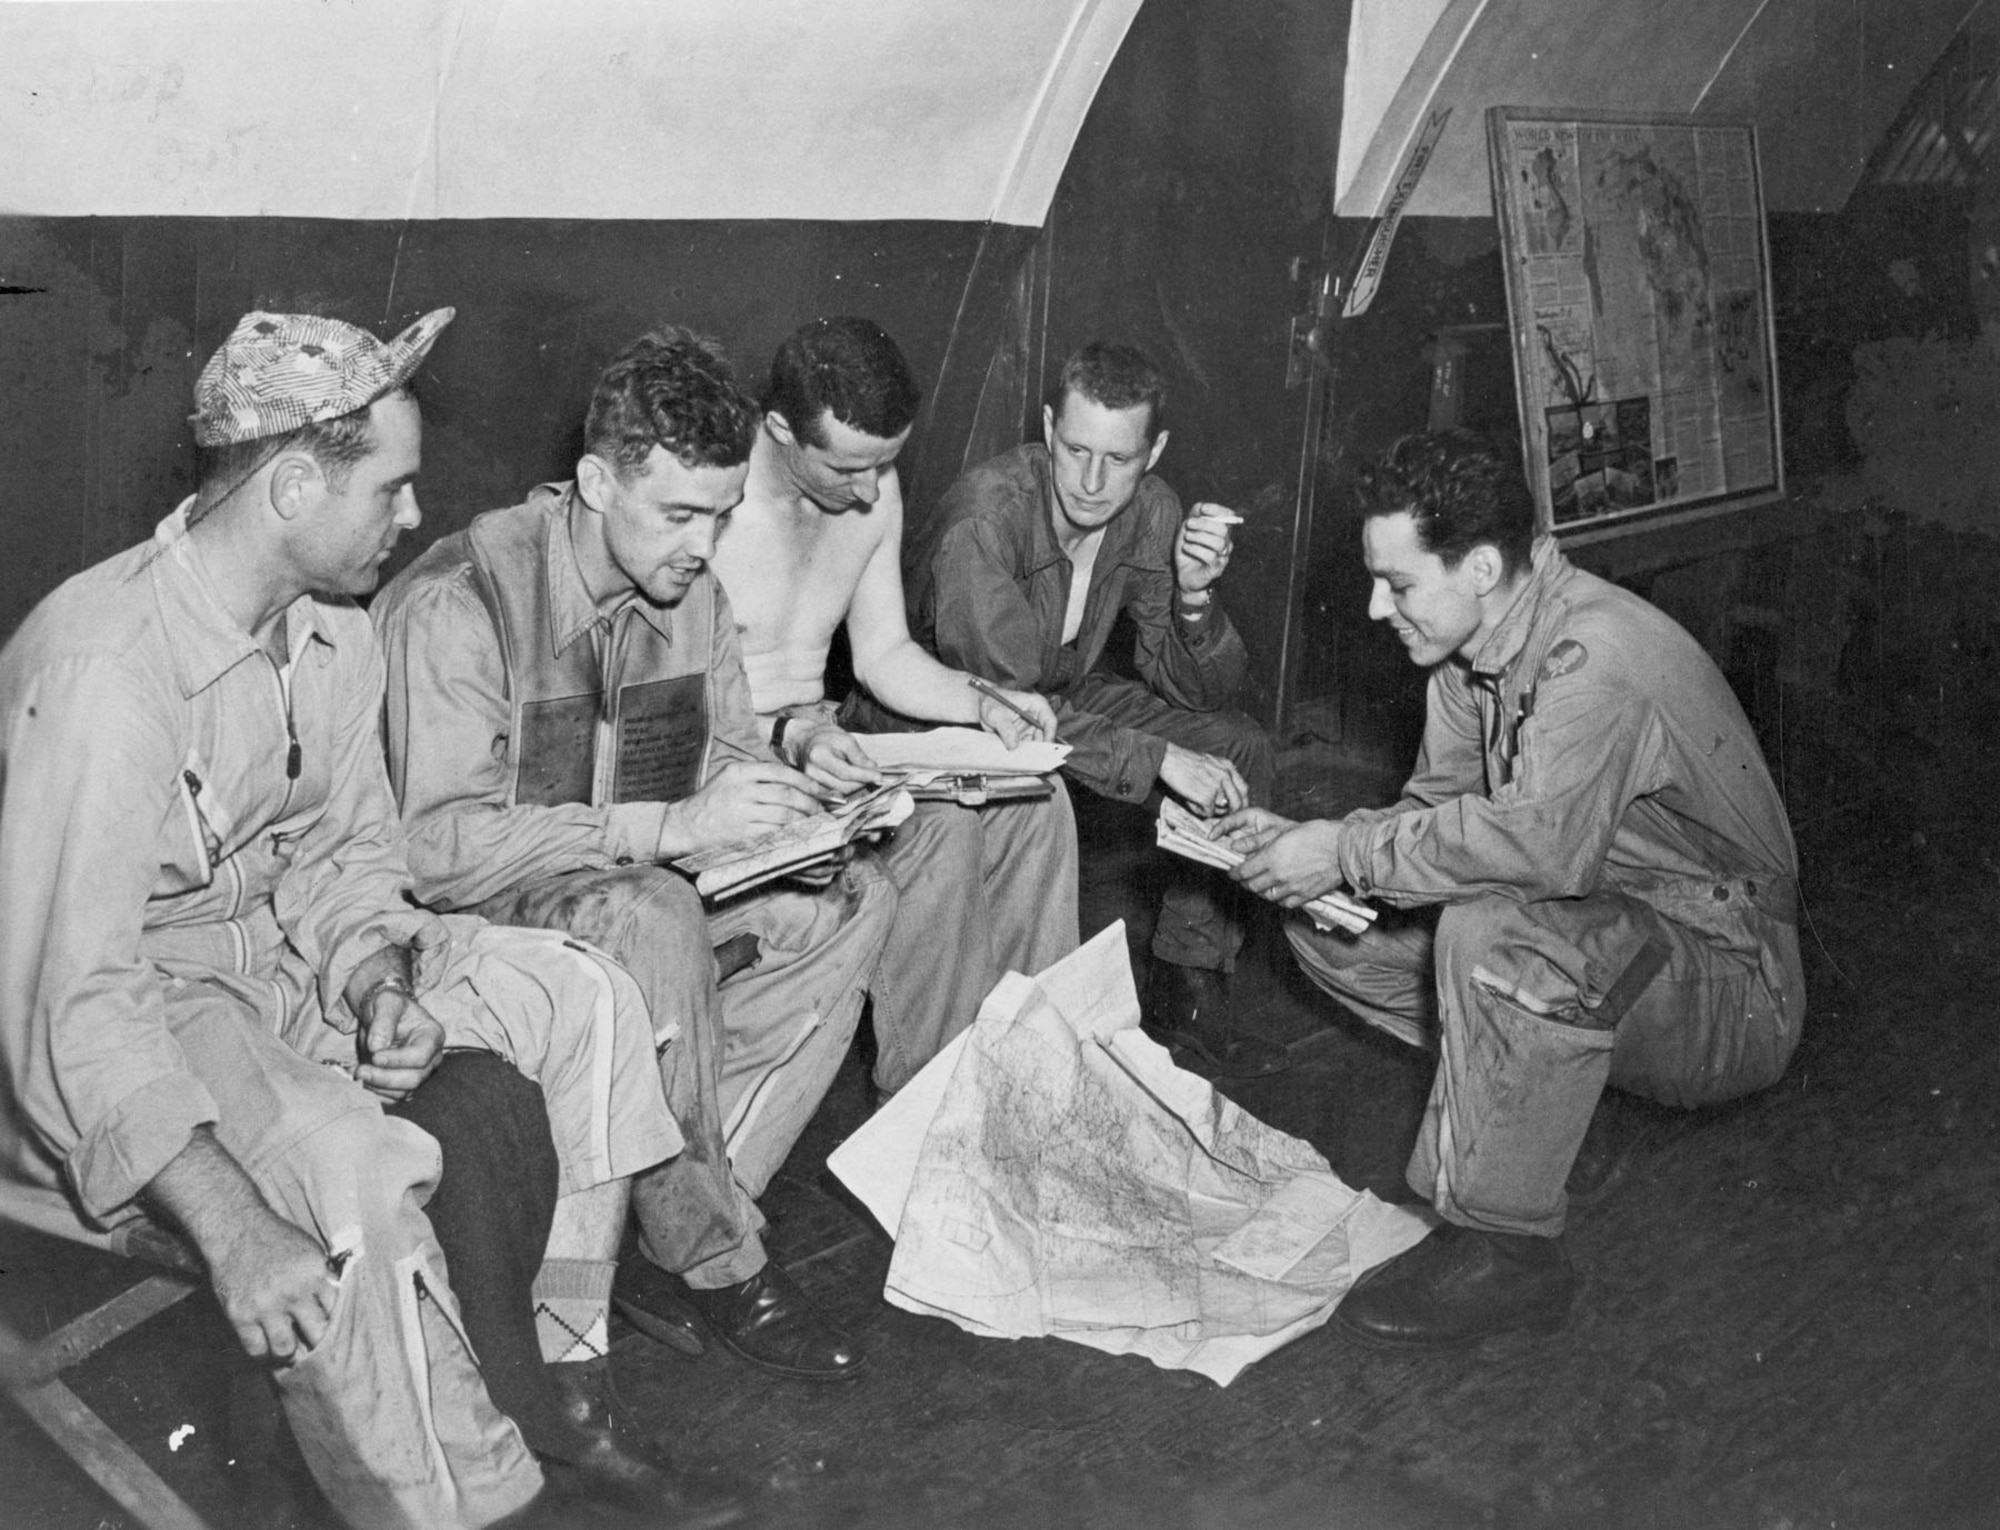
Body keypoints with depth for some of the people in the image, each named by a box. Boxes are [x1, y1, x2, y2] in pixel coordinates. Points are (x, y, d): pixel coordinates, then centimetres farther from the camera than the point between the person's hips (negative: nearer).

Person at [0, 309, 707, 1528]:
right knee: (353, 1172, -33)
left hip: (281, 941, 8)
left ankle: (555, 1380, 6)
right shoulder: (102, 668, -28)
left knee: (587, 998, -1)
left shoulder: (335, 633, -3)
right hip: (133, 1001, -8)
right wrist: (232, 1231, -37)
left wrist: (384, 991, -12)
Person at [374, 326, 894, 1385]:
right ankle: (717, 1266, -18)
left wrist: (806, 806, -10)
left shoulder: (689, 591, 2)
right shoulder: (459, 601, -21)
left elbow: (732, 749, 14)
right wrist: (668, 827, -32)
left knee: (854, 901, -13)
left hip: (642, 882, 7)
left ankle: (670, 1240, -14)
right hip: (483, 904, -7)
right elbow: (438, 847, -27)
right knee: (655, 921, -36)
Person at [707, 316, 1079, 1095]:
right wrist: (787, 734, -35)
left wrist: (982, 703, -7)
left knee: (1035, 800, -10)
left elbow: (883, 653, 10)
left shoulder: (874, 490, 2)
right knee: (940, 825, -28)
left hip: (818, 737, 7)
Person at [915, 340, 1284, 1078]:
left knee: (1242, 751, -7)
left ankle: (1186, 992, 2)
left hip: (1067, 693, 7)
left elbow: (1195, 691, -7)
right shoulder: (986, 512, -29)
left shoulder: (1152, 512, -10)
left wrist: (1194, 595, -29)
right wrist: (1156, 756, -37)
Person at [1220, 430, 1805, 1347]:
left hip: (1734, 994, -9)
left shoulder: (1594, 657, -28)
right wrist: (1304, 842, -12)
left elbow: (1540, 842, -41)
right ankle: (1542, 1117, 9)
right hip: (1603, 928, 9)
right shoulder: (1472, 650, 1)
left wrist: (1350, 855, -31)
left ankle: (1506, 1253, -20)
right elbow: (1437, 806, 5)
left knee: (1494, 934, -37)